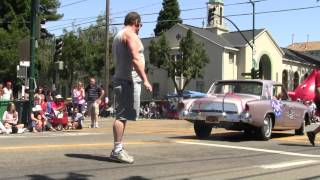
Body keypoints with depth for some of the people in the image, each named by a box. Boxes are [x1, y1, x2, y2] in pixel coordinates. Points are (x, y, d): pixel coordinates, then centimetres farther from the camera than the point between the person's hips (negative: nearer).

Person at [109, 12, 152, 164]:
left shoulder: (118, 35, 24)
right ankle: (117, 150, -13)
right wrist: (145, 80, -22)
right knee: (123, 115, -12)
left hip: (121, 79, 10)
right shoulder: (130, 34, -7)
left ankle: (118, 149, 14)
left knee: (122, 115, 12)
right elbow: (135, 59, -19)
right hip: (129, 80, -10)